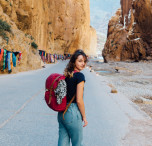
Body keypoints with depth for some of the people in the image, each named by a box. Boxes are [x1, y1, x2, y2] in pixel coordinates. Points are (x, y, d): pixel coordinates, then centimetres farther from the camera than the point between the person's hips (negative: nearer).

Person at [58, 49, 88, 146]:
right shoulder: (79, 76, -15)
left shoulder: (66, 75, 8)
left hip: (61, 112, 8)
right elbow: (79, 100, -17)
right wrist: (84, 117, -6)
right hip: (72, 113, -7)